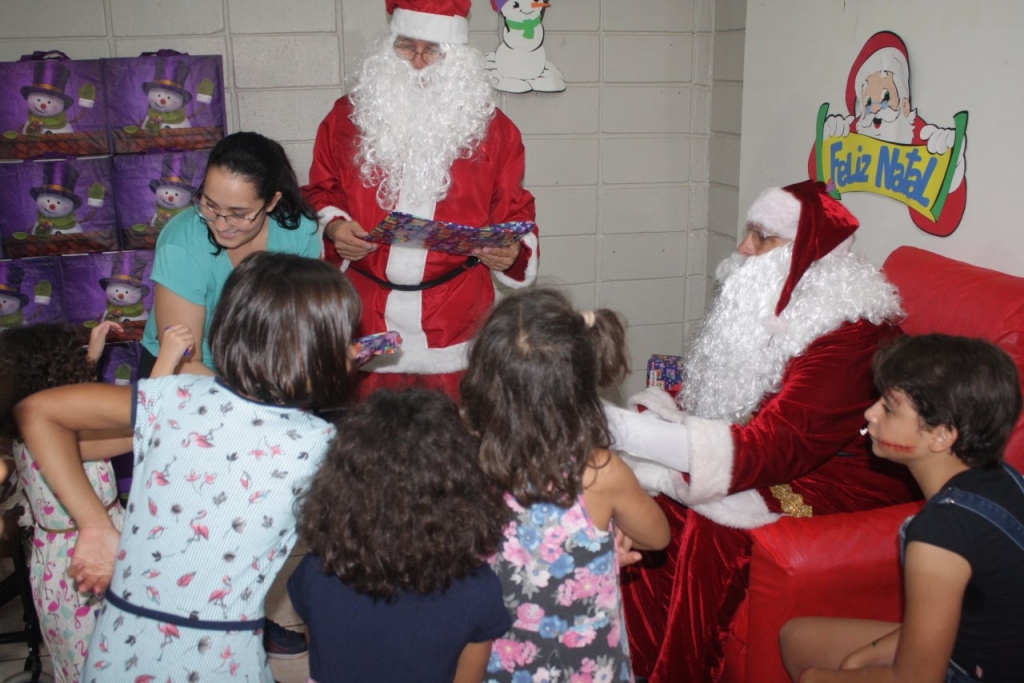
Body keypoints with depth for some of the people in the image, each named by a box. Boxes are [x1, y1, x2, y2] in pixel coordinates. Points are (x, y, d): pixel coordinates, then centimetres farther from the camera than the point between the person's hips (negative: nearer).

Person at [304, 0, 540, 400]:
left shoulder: (492, 127, 4)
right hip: (366, 319, 1)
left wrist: (512, 250, -13)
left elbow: (514, 212, 7)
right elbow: (320, 192, 12)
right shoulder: (348, 115, 5)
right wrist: (333, 227, -9)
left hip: (453, 323, 0)